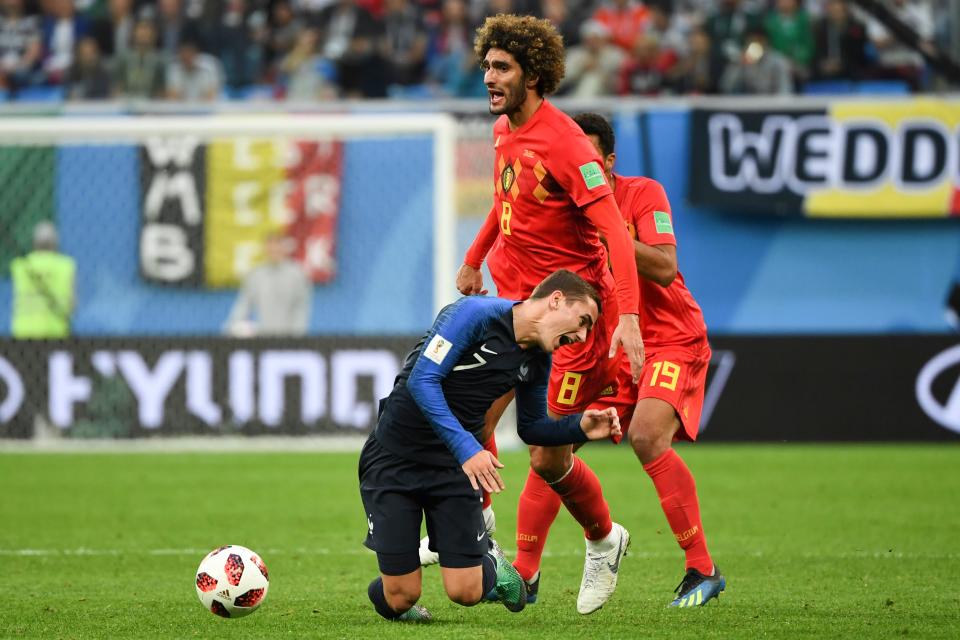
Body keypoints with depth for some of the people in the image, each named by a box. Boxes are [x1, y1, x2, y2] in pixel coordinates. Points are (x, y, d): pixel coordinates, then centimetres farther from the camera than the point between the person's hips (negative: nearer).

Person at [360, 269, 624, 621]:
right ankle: (386, 595, 28)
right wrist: (466, 448, -33)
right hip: (395, 457, -5)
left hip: (457, 466, 5)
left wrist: (580, 427, -6)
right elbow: (422, 380, -26)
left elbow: (531, 428, 14)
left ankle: (488, 558, 28)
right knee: (400, 598, -8)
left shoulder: (537, 361, 2)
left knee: (466, 592, -6)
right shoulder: (475, 314, -19)